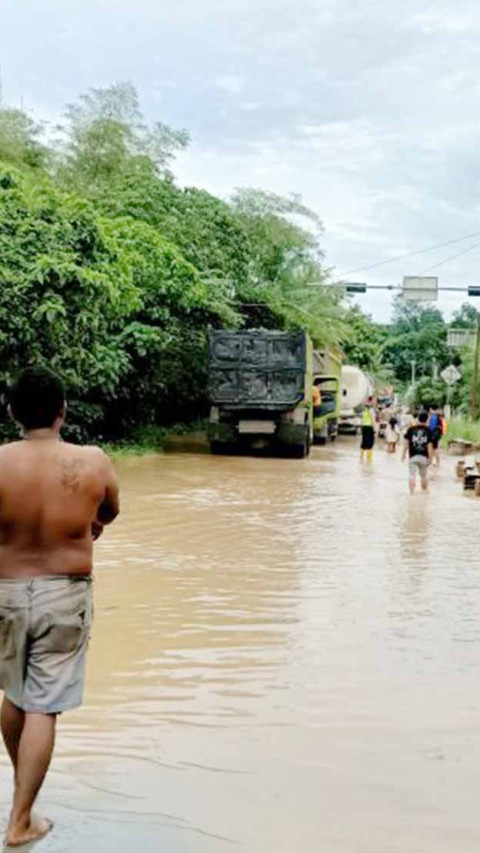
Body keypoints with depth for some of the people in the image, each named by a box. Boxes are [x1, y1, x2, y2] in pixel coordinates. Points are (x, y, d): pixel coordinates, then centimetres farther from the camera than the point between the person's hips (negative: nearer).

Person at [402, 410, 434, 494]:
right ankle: (424, 491, 28)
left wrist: (404, 453, 8)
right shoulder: (428, 431, -2)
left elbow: (406, 442, -1)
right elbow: (429, 445, -4)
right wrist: (430, 458, 0)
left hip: (413, 456, -1)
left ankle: (412, 492, -17)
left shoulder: (411, 429, -1)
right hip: (424, 456, 1)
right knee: (423, 476, 16)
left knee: (412, 475, -4)